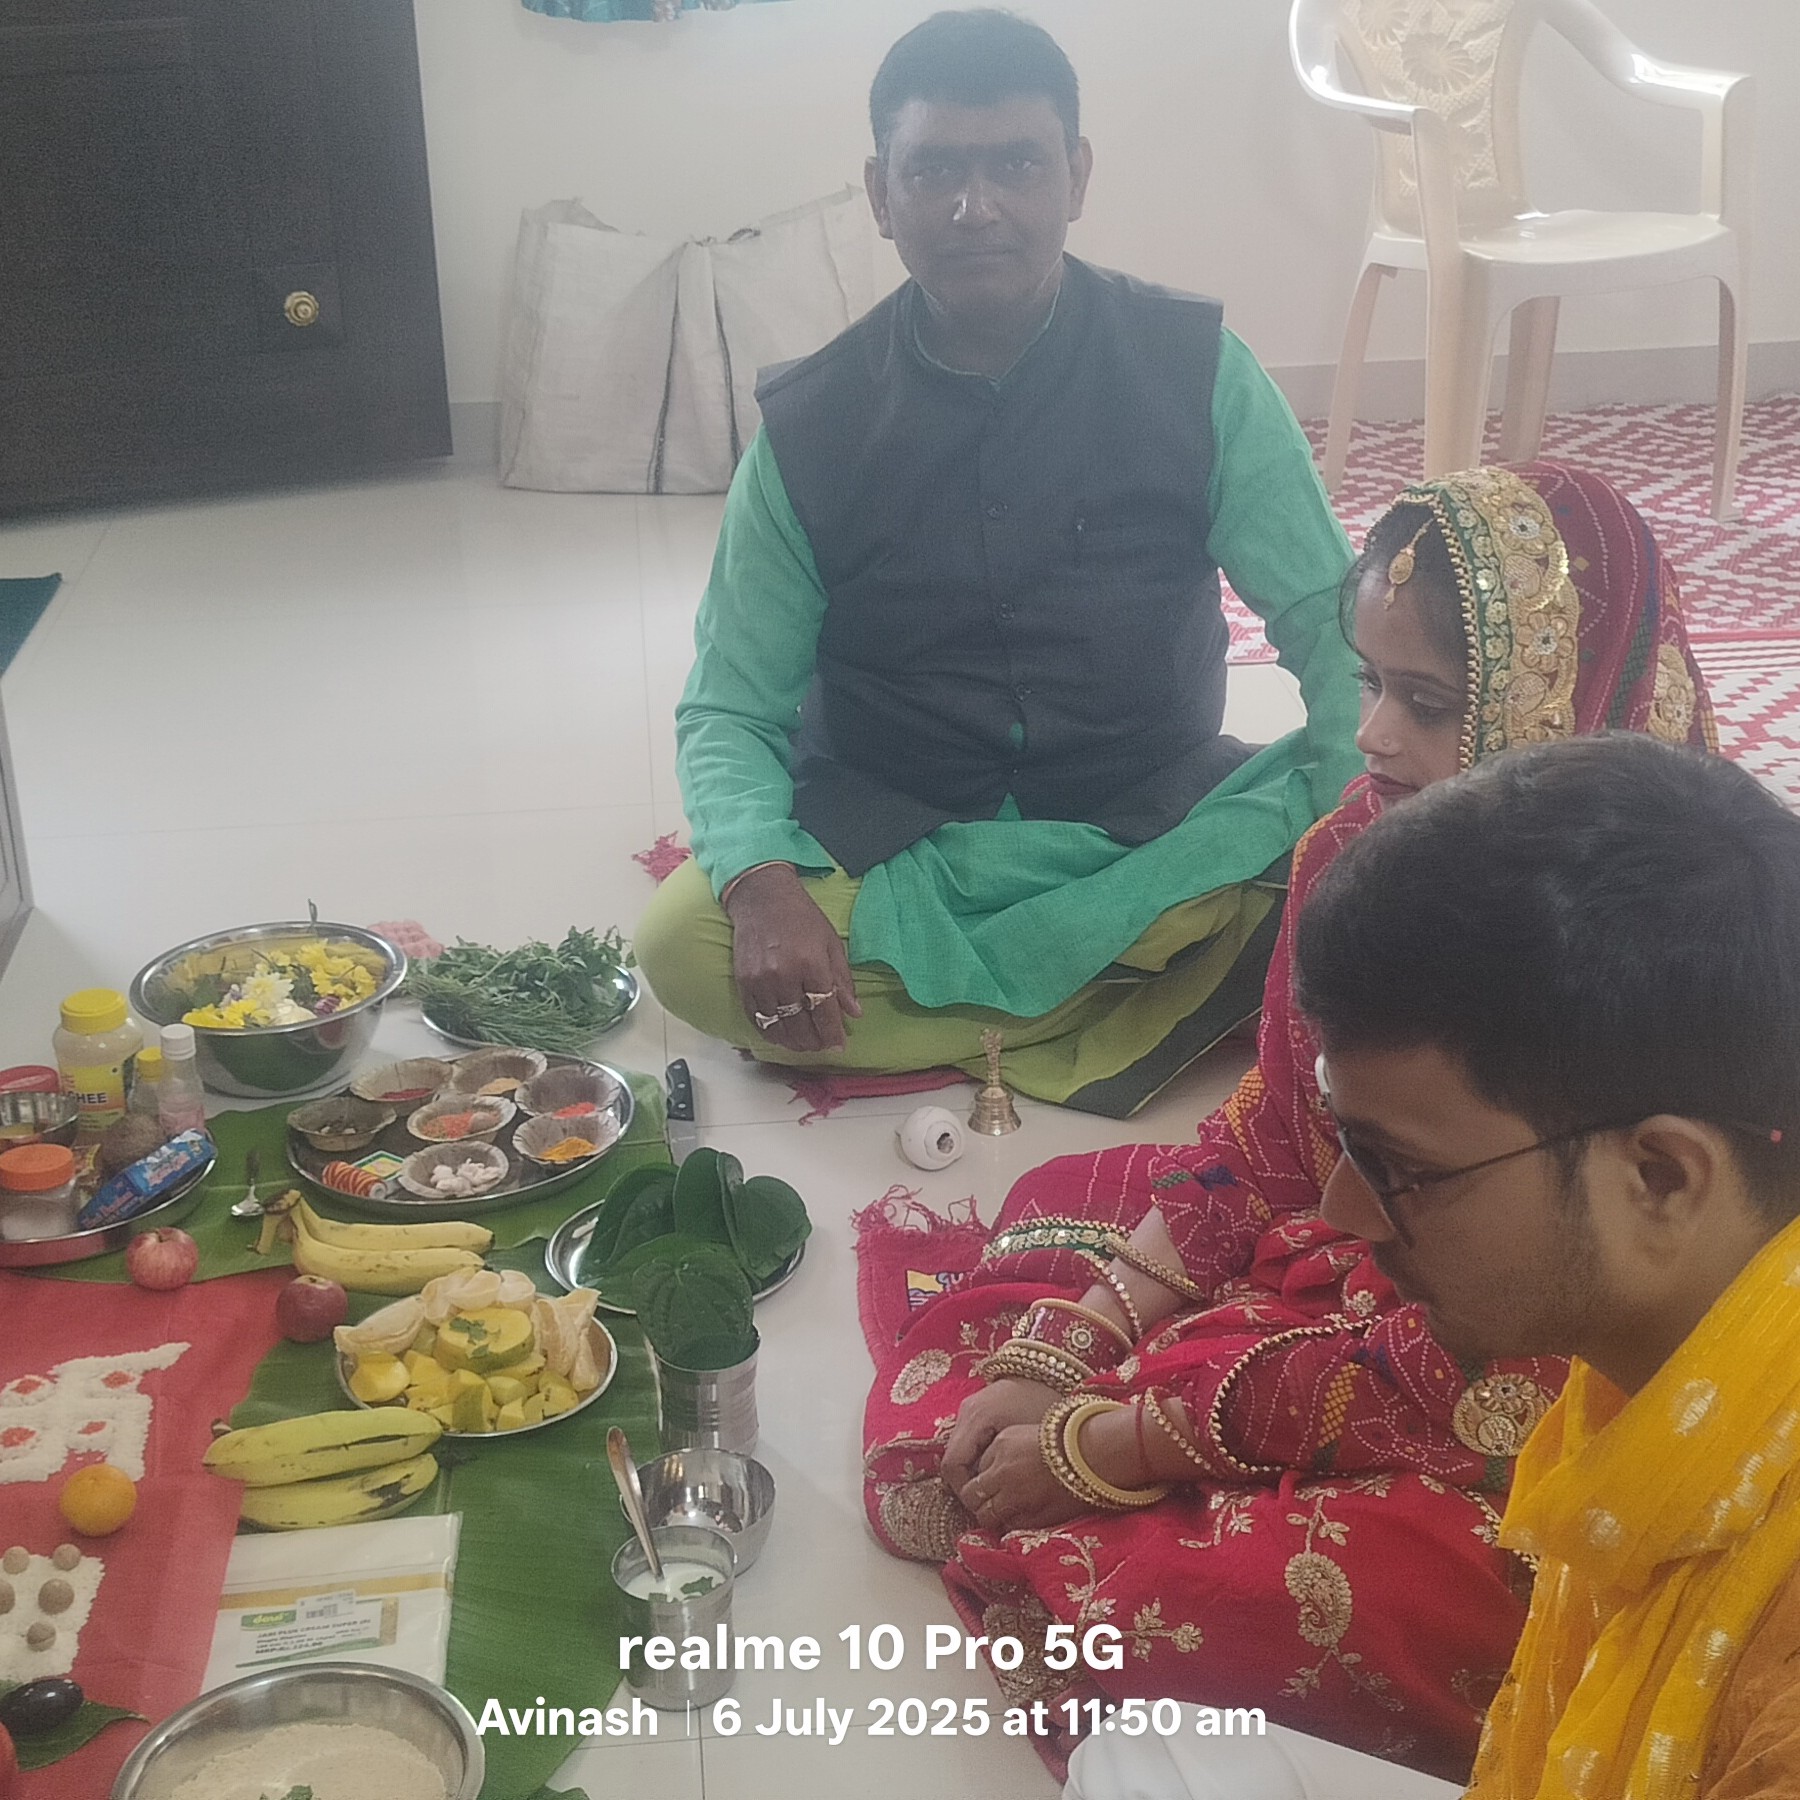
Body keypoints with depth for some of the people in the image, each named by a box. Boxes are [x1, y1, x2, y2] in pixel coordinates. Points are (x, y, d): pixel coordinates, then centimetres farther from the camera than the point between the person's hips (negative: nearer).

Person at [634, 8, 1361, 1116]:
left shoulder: (1196, 368, -6)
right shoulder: (806, 426, -6)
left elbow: (1331, 620, -5)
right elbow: (732, 711, -6)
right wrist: (763, 887, -28)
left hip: (1159, 821, 0)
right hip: (891, 843, 1)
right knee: (686, 944, -29)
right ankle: (1147, 1007, -21)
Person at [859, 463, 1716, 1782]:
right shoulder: (1366, 846, -7)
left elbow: (1483, 1377, -24)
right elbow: (1260, 1150, 4)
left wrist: (1107, 1445, -19)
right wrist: (1055, 1359, -7)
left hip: (1511, 1461, -7)